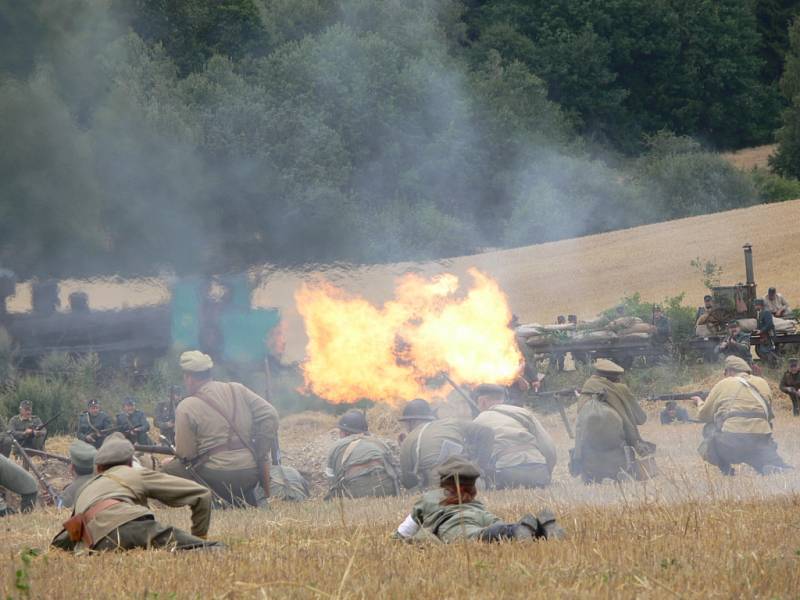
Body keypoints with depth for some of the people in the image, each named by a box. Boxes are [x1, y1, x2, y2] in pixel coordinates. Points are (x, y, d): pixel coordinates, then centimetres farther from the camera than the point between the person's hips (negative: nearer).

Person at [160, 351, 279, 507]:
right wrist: (261, 456, 9)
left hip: (216, 476, -6)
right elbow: (270, 415, 3)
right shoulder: (237, 390, 8)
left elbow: (185, 454, -4)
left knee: (168, 468, 13)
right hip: (250, 475, 6)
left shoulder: (186, 407, -5)